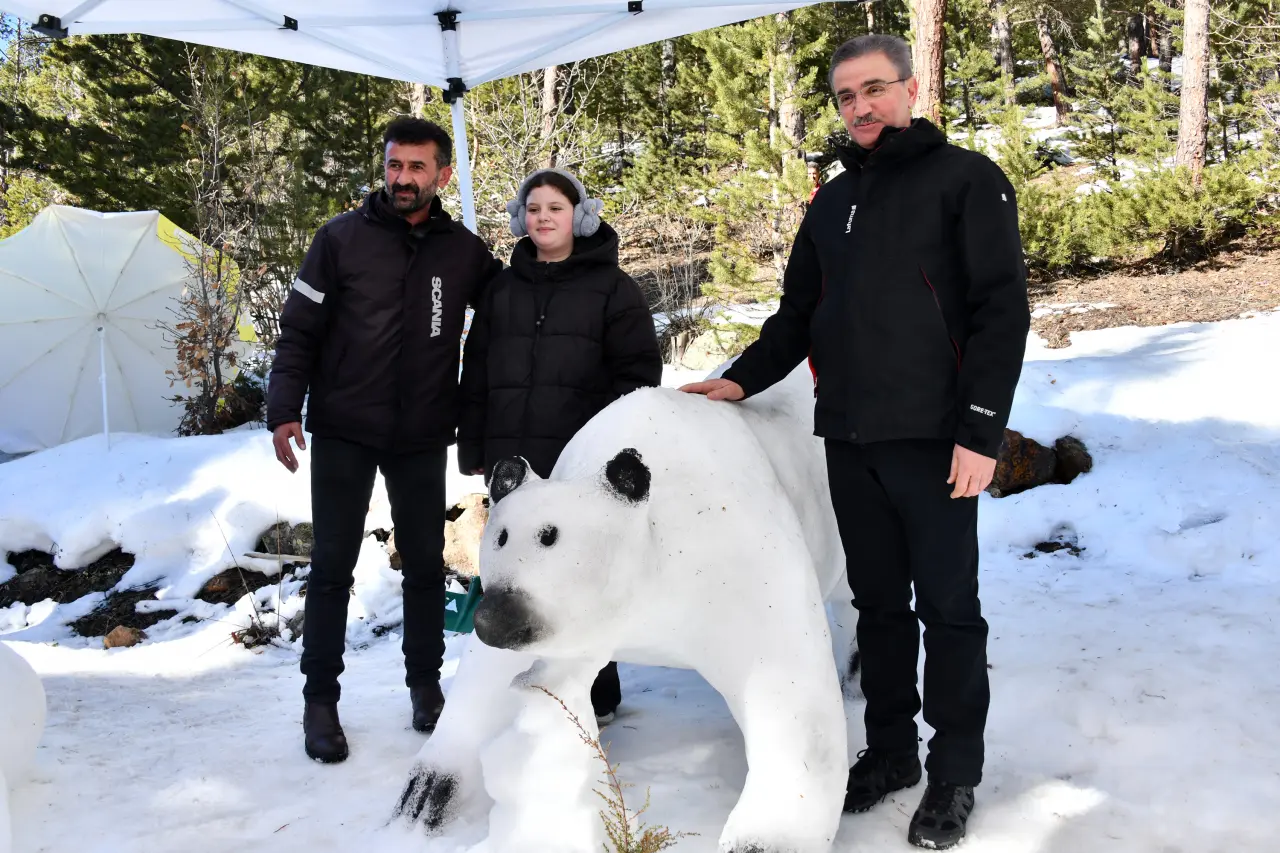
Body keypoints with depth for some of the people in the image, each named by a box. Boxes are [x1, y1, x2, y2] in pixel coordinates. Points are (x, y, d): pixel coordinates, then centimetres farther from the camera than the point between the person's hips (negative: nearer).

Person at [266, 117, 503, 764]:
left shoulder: (465, 251, 2)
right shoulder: (341, 237, -3)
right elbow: (299, 329, -3)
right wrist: (285, 409, -12)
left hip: (423, 440, 2)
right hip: (342, 432, -2)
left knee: (425, 564, 10)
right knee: (333, 565, 4)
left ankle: (425, 683, 27)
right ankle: (321, 698, 16)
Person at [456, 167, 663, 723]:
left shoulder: (611, 286, 3)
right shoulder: (502, 288, 14)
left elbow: (638, 373, -1)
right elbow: (476, 375, 14)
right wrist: (474, 453, 8)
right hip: (512, 463, 4)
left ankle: (596, 697, 18)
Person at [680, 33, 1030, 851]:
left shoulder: (966, 179, -2)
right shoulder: (834, 201, 16)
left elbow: (1001, 311, -9)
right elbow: (799, 315, 17)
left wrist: (981, 429, -16)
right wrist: (744, 380, 1)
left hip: (933, 438, -5)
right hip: (849, 441, 6)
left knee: (947, 606, 3)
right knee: (878, 602, 13)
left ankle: (955, 771, 17)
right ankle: (890, 748, 27)